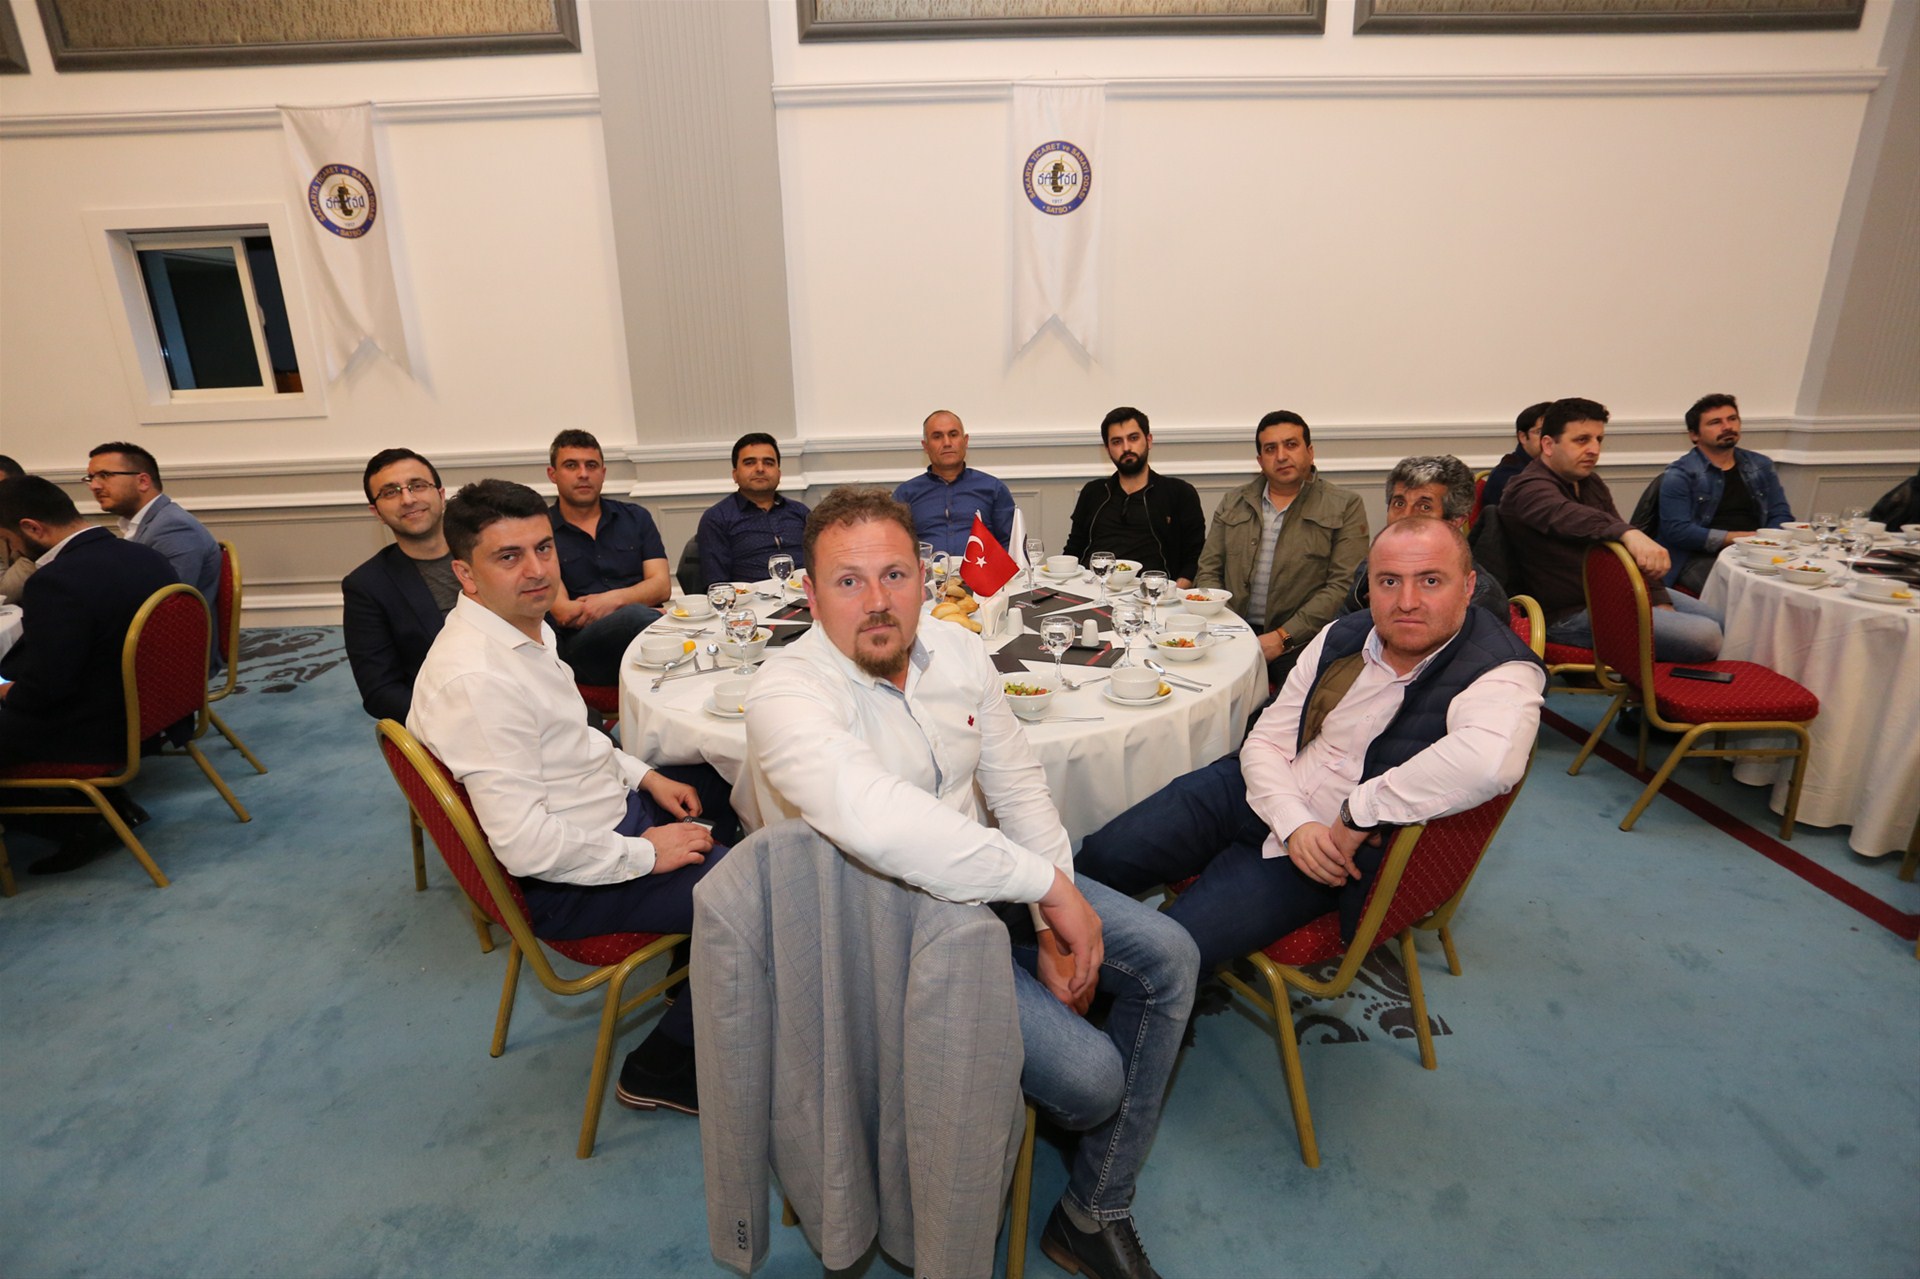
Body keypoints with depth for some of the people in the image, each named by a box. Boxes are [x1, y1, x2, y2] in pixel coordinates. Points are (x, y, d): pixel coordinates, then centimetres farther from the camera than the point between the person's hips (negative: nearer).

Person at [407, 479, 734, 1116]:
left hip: (614, 804, 10)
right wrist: (646, 853, -20)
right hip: (568, 886, -10)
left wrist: (644, 776, 6)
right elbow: (525, 845, -30)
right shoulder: (475, 679, -29)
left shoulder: (525, 626, 3)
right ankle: (663, 1067, 6)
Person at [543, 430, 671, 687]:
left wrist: (613, 600, -11)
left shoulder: (635, 518, 19)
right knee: (636, 616, -36)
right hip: (581, 644, -2)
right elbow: (562, 612, -1)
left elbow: (661, 586, 8)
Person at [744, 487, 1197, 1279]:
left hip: (986, 883, 8)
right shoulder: (787, 695, -26)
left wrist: (1057, 926, -4)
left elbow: (1018, 785, 3)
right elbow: (877, 820, -45)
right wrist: (1050, 883, -37)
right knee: (1089, 1074, -17)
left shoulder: (957, 653, -3)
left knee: (1167, 957, 3)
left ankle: (1096, 1213, 16)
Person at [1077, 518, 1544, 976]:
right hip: (1258, 794, 5)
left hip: (1330, 853, -5)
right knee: (1103, 855, -8)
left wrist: (1359, 813, -33)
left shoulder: (1502, 675, -17)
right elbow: (1265, 741, 2)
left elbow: (1490, 762, -43)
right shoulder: (1343, 636, 2)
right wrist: (1294, 824, -16)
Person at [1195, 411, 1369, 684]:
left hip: (1300, 641, -3)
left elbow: (1343, 587, -4)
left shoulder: (1345, 507, 5)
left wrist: (1283, 637, -14)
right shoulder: (1232, 504, 17)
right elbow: (1208, 572, 13)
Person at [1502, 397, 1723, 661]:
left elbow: (1627, 547, 11)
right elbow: (1568, 516, -42)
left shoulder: (1591, 482, 12)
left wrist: (1660, 601, 1)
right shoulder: (1530, 490, -19)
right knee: (1705, 637, -18)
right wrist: (1629, 533, -60)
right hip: (1573, 613, -10)